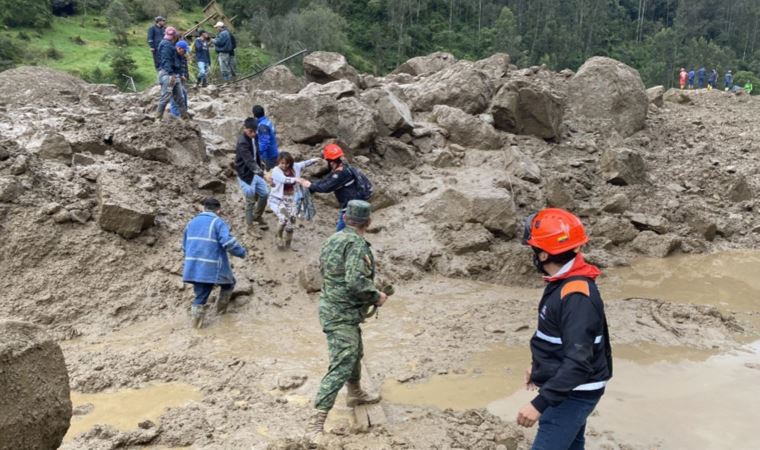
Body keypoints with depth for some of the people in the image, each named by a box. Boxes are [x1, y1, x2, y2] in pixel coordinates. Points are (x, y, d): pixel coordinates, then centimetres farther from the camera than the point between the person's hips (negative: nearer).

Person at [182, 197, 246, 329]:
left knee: (200, 295, 14)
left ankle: (196, 321, 7)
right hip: (214, 267, -5)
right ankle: (221, 308, 30)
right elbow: (228, 242, -22)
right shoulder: (218, 223, -8)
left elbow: (185, 246, 21)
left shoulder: (191, 223, 14)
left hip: (194, 267, 6)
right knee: (228, 283, 22)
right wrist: (242, 252, -6)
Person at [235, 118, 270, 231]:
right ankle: (250, 226, 16)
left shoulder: (253, 138, 2)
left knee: (265, 193, 13)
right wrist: (260, 172, -47)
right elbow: (249, 161, -37)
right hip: (246, 175, -8)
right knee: (250, 201, 0)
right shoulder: (242, 143, -26)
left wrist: (262, 166, 14)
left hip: (255, 173, 8)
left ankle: (257, 216, 34)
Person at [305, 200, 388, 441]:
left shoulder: (334, 239, 9)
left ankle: (355, 394, 50)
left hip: (333, 307, 10)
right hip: (341, 314, -10)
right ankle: (316, 424, -16)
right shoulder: (357, 244, -19)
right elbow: (356, 281, -29)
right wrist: (376, 296, -13)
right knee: (341, 366, -13)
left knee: (355, 353, 28)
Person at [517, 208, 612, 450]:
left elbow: (578, 363, -32)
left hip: (574, 394, -10)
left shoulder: (577, 296, -29)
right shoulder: (563, 283, 3)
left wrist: (539, 403, -31)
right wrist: (539, 367, 22)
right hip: (566, 388, 10)